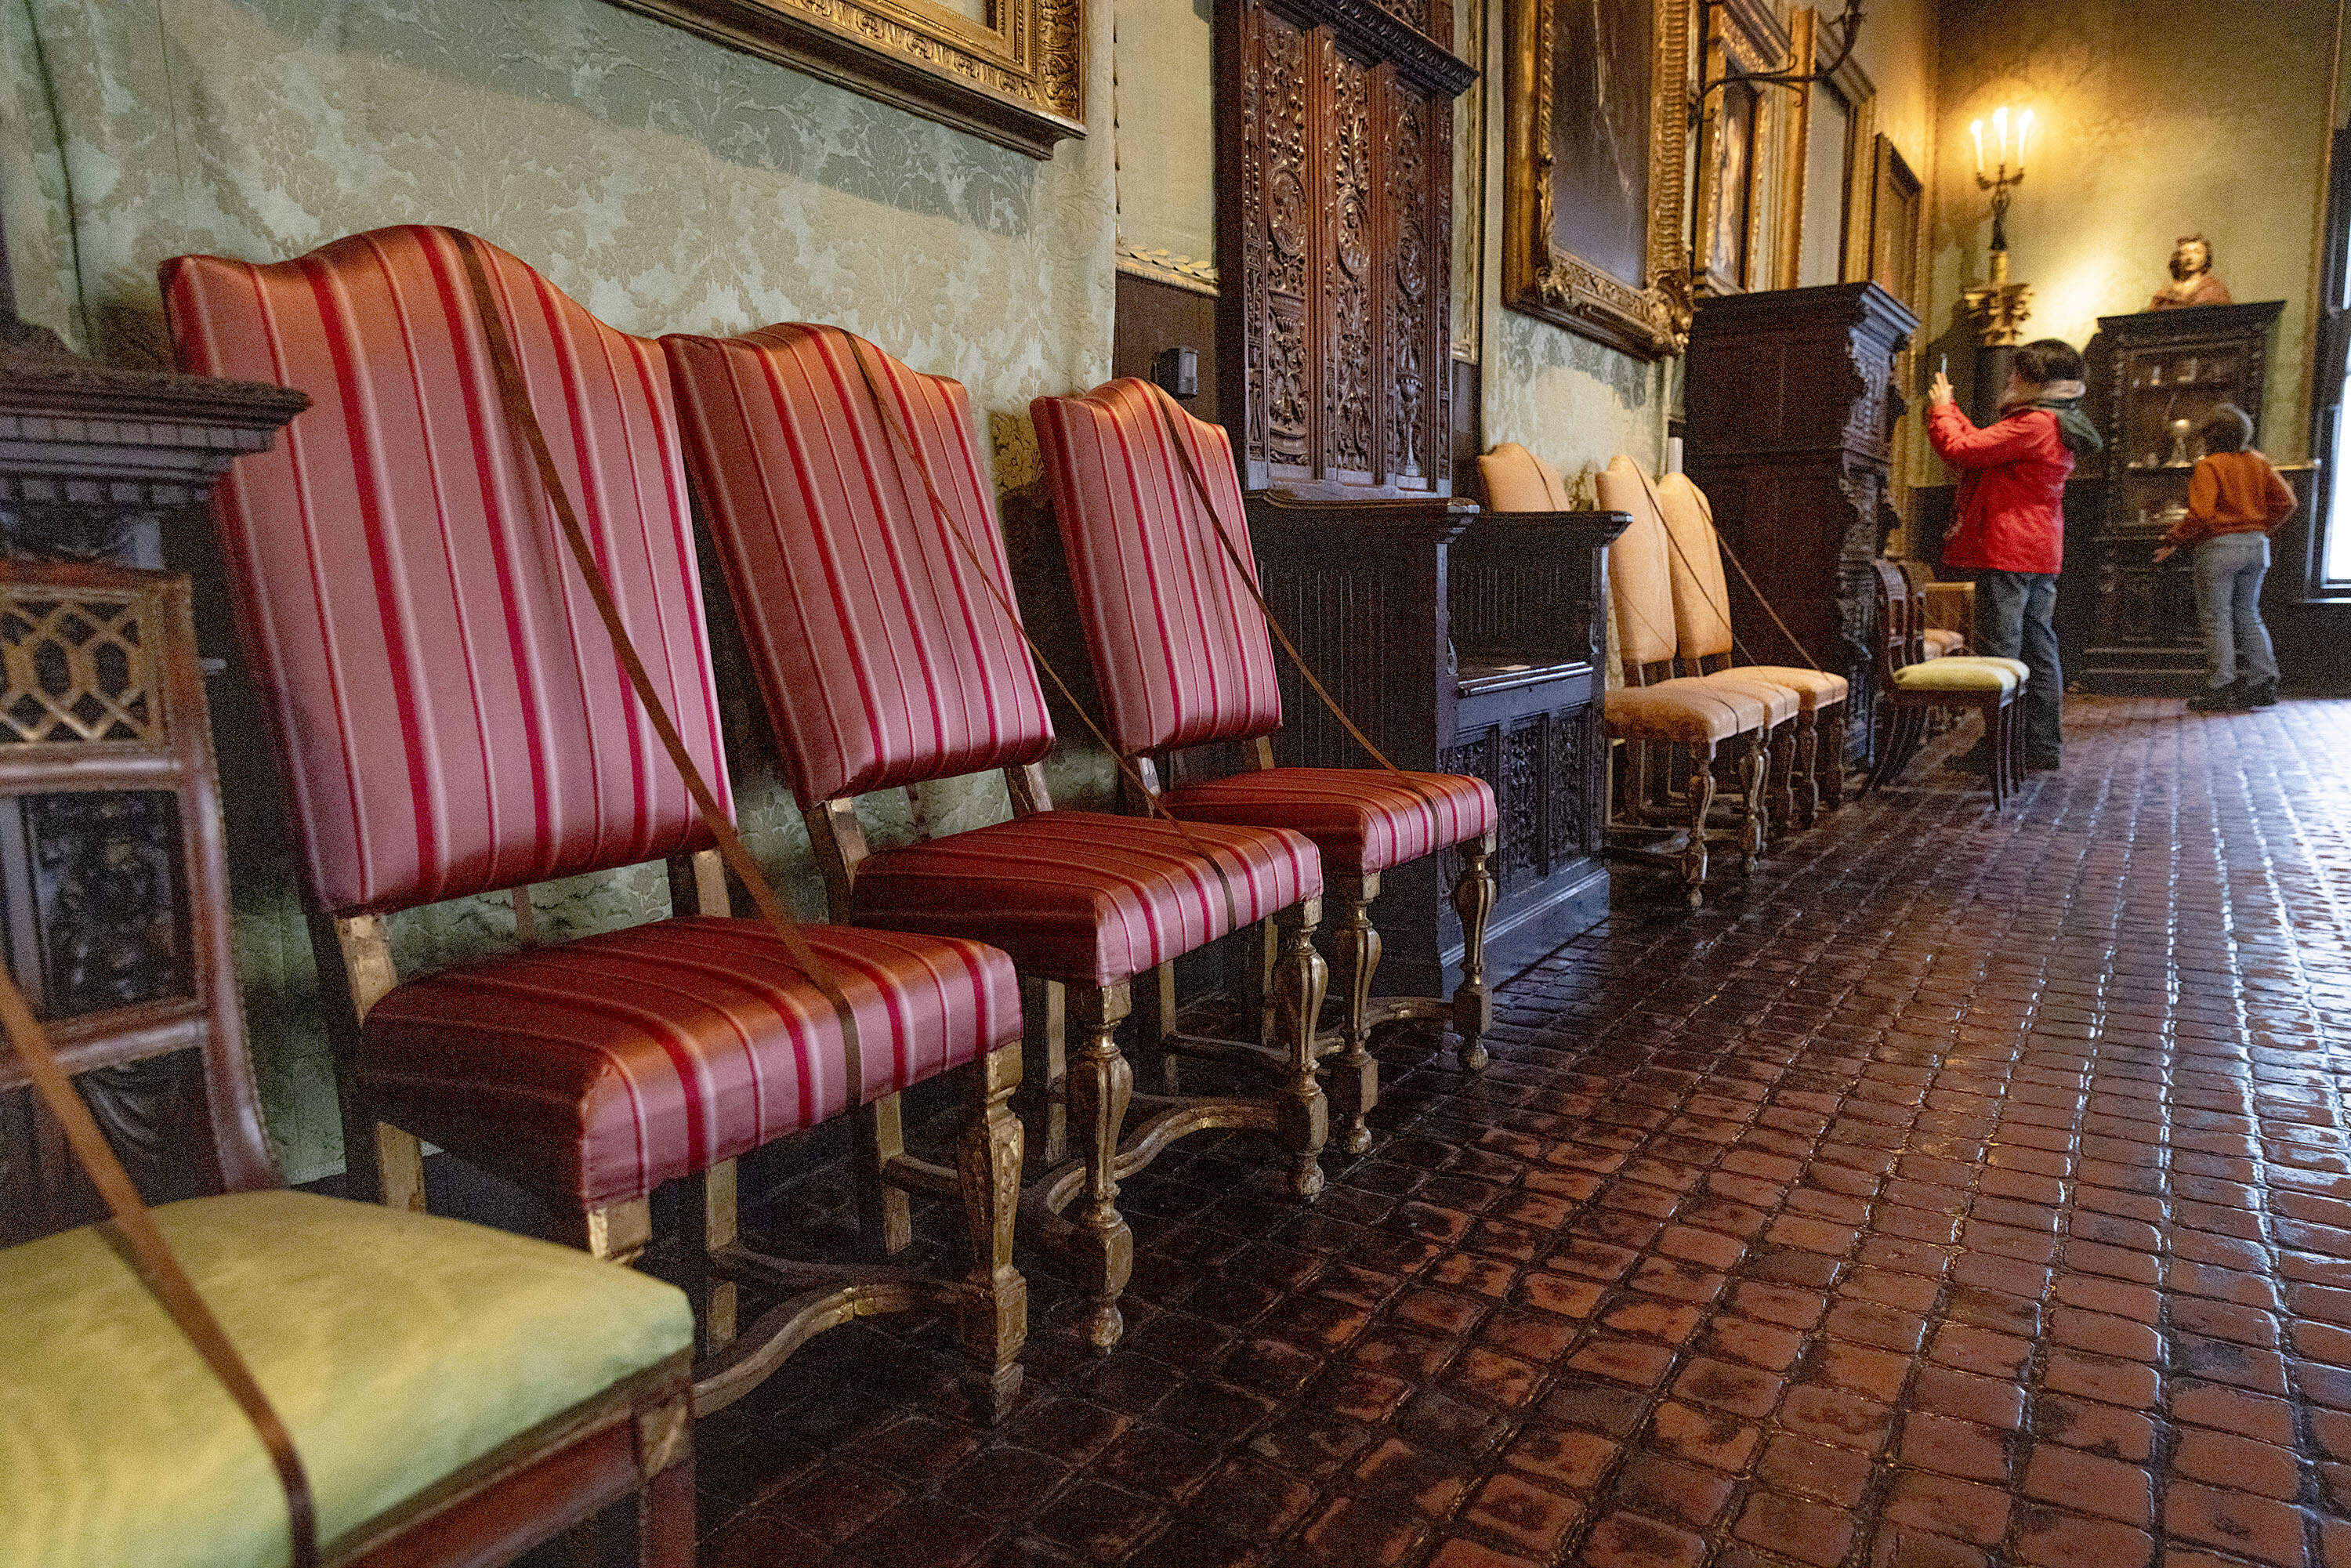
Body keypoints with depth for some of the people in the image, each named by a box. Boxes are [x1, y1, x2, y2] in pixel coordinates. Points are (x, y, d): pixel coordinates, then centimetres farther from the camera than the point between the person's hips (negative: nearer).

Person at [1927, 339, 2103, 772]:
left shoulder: (2032, 424, -15)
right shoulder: (2057, 426, 18)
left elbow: (1963, 449, -17)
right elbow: (1983, 446, 23)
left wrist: (1941, 409, -1)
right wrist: (1950, 407, 25)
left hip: (2008, 553, -10)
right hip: (2041, 553, 10)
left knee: (1999, 653, -7)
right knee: (2038, 649, 12)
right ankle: (2044, 746, 17)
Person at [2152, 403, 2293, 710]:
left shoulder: (2209, 466, -12)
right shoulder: (2258, 462, 8)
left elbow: (2201, 514, -21)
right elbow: (2285, 502, 8)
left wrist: (2173, 540, -10)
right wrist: (2260, 527, 19)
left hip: (2219, 546, -7)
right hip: (2256, 546, 7)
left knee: (2215, 618, -1)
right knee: (2247, 614, 16)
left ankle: (2221, 689, -1)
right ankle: (2263, 681, 15)